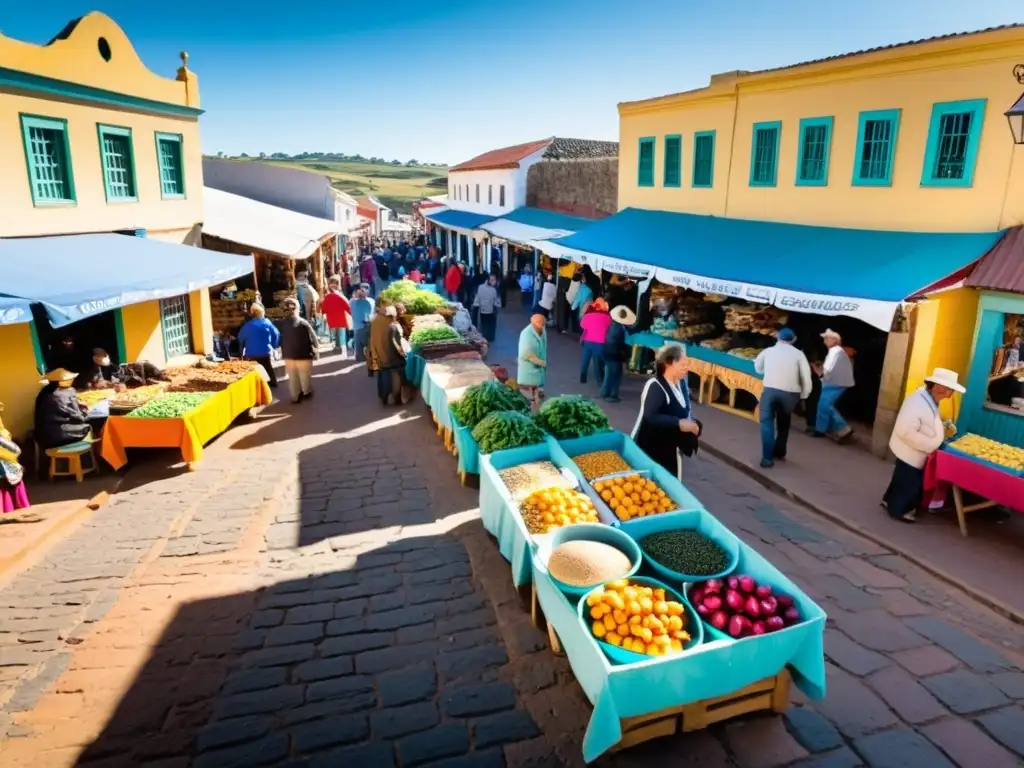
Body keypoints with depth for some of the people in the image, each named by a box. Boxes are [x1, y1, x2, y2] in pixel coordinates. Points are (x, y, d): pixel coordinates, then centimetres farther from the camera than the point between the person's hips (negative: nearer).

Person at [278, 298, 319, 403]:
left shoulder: (282, 324, -7)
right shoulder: (303, 323, -19)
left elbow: (281, 340, 4)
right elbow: (313, 339, -14)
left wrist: (284, 353, 17)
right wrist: (315, 352, 2)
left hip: (288, 355, 3)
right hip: (304, 355, -3)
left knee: (292, 378, 16)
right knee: (305, 376, 16)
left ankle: (295, 396, 23)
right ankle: (307, 392, 34)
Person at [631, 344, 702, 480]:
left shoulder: (681, 383, 3)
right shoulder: (655, 386, -23)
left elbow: (685, 412, 15)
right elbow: (649, 417, -33)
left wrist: (692, 424, -6)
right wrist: (679, 424, -30)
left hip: (670, 449, 8)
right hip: (649, 449, -8)